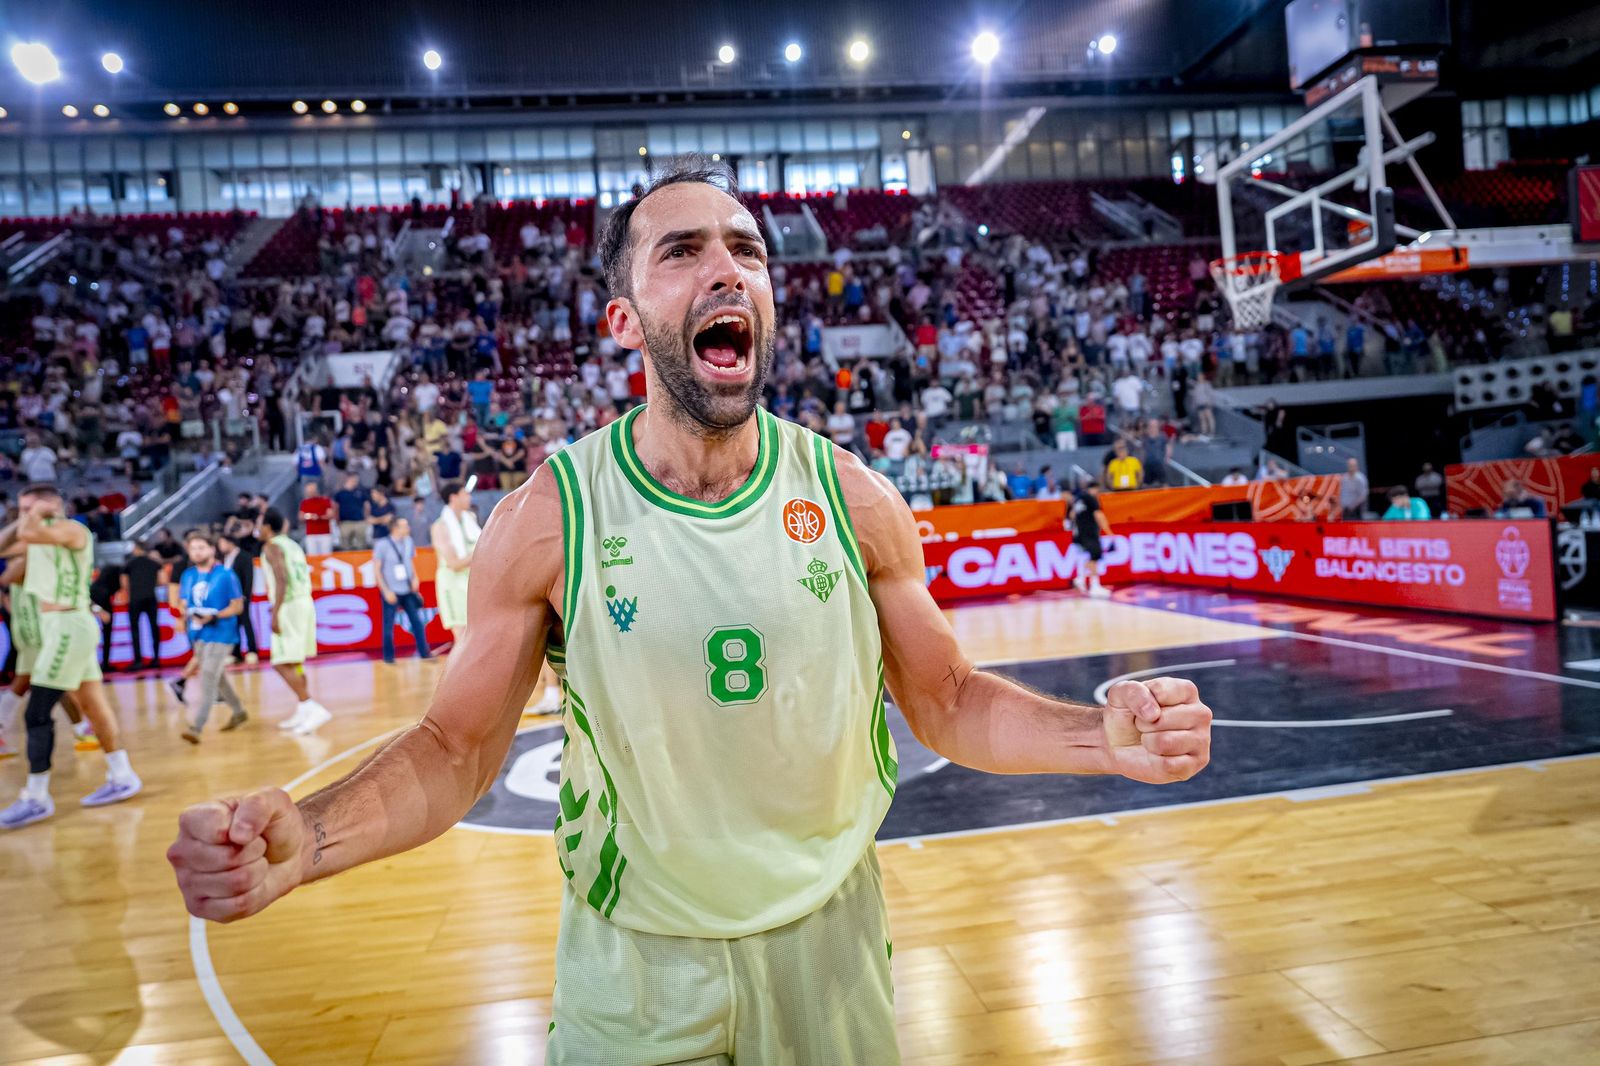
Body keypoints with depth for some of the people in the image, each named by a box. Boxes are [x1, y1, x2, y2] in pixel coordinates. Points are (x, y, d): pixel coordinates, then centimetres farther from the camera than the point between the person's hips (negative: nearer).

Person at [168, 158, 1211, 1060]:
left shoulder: (855, 500, -11)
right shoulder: (549, 516, -15)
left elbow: (949, 702, -2)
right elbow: (457, 746, -8)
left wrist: (1103, 735, -19)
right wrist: (304, 841, -27)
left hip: (829, 943, 2)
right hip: (633, 965, -1)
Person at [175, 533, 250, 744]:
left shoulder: (226, 575, -8)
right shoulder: (188, 576, 9)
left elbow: (238, 606, -7)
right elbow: (182, 605, 13)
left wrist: (214, 616, -22)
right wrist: (189, 613, -11)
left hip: (220, 634, -7)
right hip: (198, 634, 7)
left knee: (207, 678, -15)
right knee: (216, 677, 17)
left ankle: (194, 726, -18)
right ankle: (238, 713, 34)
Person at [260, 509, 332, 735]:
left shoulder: (272, 546, -7)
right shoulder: (291, 544, 19)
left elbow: (281, 580, -19)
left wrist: (275, 614, -21)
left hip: (289, 606, -9)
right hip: (305, 603, 9)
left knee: (282, 664, -8)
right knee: (293, 662, 17)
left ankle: (314, 709, -16)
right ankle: (302, 712, 20)